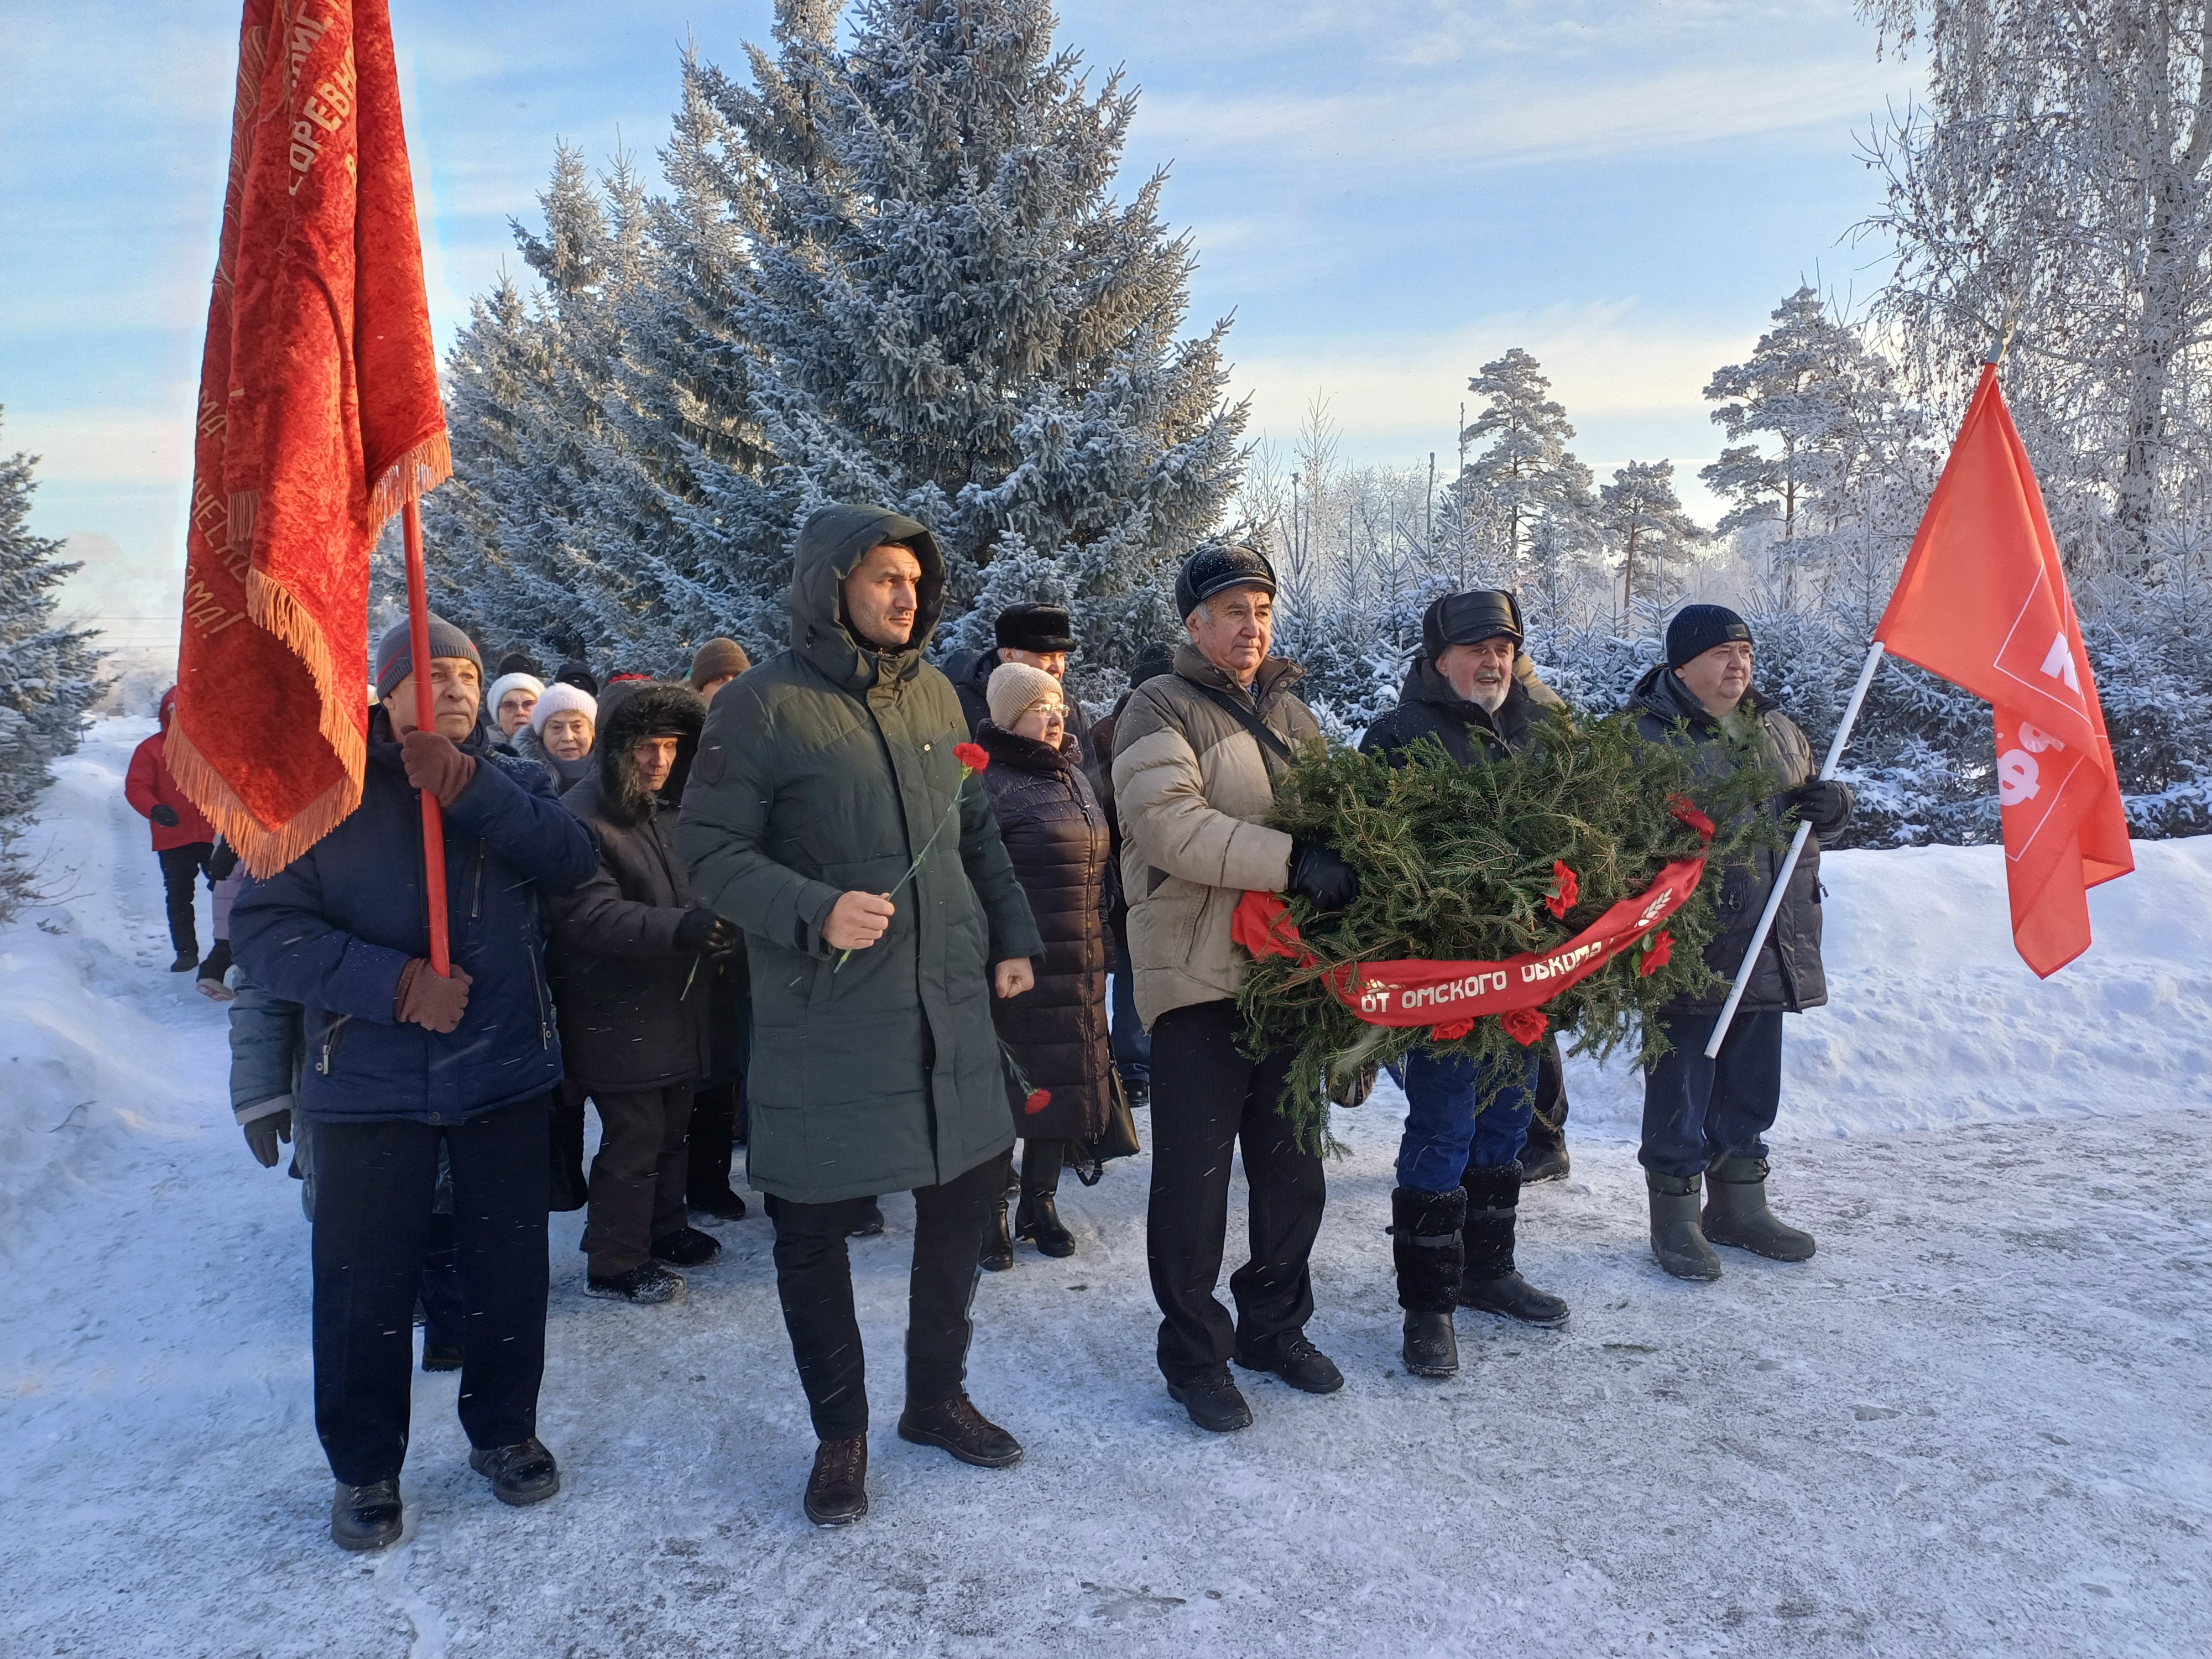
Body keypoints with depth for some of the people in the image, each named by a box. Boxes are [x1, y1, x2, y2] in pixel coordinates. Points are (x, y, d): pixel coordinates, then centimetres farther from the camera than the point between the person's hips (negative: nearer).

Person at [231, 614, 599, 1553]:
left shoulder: (508, 782, 6)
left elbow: (573, 859, -14)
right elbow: (262, 930, -10)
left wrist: (467, 788, -25)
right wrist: (394, 983, -20)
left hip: (504, 1074, 2)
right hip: (367, 1083, -2)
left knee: (509, 1266, 12)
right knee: (364, 1282, 6)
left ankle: (503, 1432, 33)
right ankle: (365, 1467, 27)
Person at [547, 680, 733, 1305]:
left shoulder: (667, 809, 12)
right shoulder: (582, 818, -17)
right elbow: (594, 916, -26)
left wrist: (713, 923, 7)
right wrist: (679, 928, -38)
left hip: (676, 1002, 8)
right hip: (617, 1013, -8)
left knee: (673, 1127, 18)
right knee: (633, 1136, -3)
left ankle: (663, 1226, 35)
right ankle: (615, 1263, 10)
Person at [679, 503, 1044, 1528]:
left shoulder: (934, 695, 10)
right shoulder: (763, 706, -9)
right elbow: (711, 853, -11)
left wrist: (1012, 937, 13)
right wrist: (816, 912, -24)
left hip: (950, 1009, 6)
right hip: (822, 1023, -5)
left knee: (966, 1196, 15)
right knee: (813, 1229, 6)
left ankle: (937, 1396, 36)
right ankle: (840, 1433, 27)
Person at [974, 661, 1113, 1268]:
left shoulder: (1075, 777, 15)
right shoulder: (992, 784, -11)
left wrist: (1105, 945, 22)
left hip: (1079, 970, 8)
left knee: (1062, 1086, 13)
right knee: (1009, 1087, 1)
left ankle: (1040, 1202, 28)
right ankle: (994, 1212, 16)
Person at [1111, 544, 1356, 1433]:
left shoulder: (1291, 712, 16)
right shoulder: (1162, 709, -5)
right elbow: (1170, 824, -21)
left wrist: (1354, 860, -2)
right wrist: (1290, 861, -30)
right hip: (1198, 977, -6)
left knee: (1292, 1166, 16)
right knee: (1196, 1174, 1)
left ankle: (1274, 1326, 34)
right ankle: (1195, 1354, 17)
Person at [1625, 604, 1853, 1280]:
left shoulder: (1774, 727, 13)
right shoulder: (1647, 735, -11)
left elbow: (1813, 802, 24)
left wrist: (1832, 802, 1)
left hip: (1771, 948, 7)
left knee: (1751, 1086, 18)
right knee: (1680, 1090, 3)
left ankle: (1739, 1206, 33)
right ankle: (1676, 1218, 18)